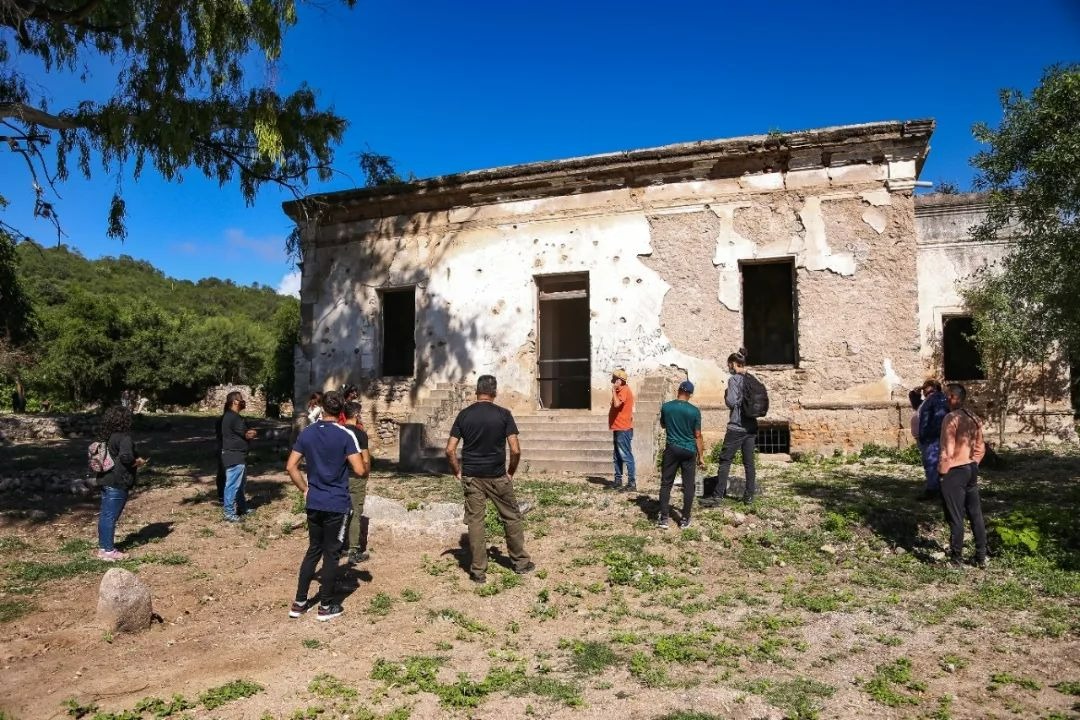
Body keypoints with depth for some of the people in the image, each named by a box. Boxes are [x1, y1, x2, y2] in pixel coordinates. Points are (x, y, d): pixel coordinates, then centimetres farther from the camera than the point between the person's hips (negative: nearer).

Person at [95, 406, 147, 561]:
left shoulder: (106, 436, 10)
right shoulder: (124, 437, -17)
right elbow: (126, 456, -32)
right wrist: (138, 462, -12)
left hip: (105, 480, 9)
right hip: (118, 483, -9)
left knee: (105, 515, 15)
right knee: (111, 517, -2)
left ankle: (103, 547, 25)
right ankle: (108, 551, 6)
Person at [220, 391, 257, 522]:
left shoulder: (231, 416, 15)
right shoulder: (234, 417, -19)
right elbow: (247, 435, -16)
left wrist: (248, 433, -3)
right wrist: (252, 434, 5)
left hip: (237, 456, 11)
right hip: (234, 457, -11)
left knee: (240, 484, 21)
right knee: (233, 485, -5)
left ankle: (242, 508, 33)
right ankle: (229, 514, 1)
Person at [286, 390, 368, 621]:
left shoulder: (307, 433, 2)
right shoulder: (346, 435, -13)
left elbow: (290, 466, 4)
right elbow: (360, 470, -16)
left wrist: (305, 489, 12)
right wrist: (366, 466, 7)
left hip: (313, 503, 5)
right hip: (337, 504, -4)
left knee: (313, 549, 17)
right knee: (331, 553, 6)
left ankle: (299, 602, 21)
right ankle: (326, 605, 15)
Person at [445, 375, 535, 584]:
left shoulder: (464, 415, -1)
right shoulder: (503, 414, -7)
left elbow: (450, 450, -4)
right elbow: (515, 450, -12)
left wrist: (458, 472, 8)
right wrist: (511, 472, 2)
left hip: (471, 477, 2)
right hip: (497, 477, -1)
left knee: (475, 521, 8)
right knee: (512, 517, 15)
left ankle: (478, 571, 12)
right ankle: (520, 562, 25)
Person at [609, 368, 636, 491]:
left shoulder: (625, 391, -14)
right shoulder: (620, 391, 16)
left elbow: (617, 404, -29)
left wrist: (613, 390, -22)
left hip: (623, 429, -10)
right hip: (618, 429, 10)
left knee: (626, 456, -8)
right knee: (617, 457, 14)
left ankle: (632, 483, -5)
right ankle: (618, 480, 22)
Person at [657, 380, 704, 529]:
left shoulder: (666, 407, -4)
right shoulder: (694, 411, -8)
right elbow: (697, 436, -4)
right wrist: (701, 456, 3)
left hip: (672, 449, 1)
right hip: (689, 451, -1)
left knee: (666, 484, 7)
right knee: (688, 485, 8)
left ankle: (663, 518, 4)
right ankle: (685, 519, 12)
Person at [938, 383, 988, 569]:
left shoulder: (951, 418, -17)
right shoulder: (974, 418, 7)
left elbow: (948, 451, -19)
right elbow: (981, 448, 13)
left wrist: (942, 473, -11)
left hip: (954, 472, -8)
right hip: (971, 470, 8)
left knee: (955, 518, 1)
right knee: (976, 514, 15)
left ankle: (956, 559, 9)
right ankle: (981, 557, 23)